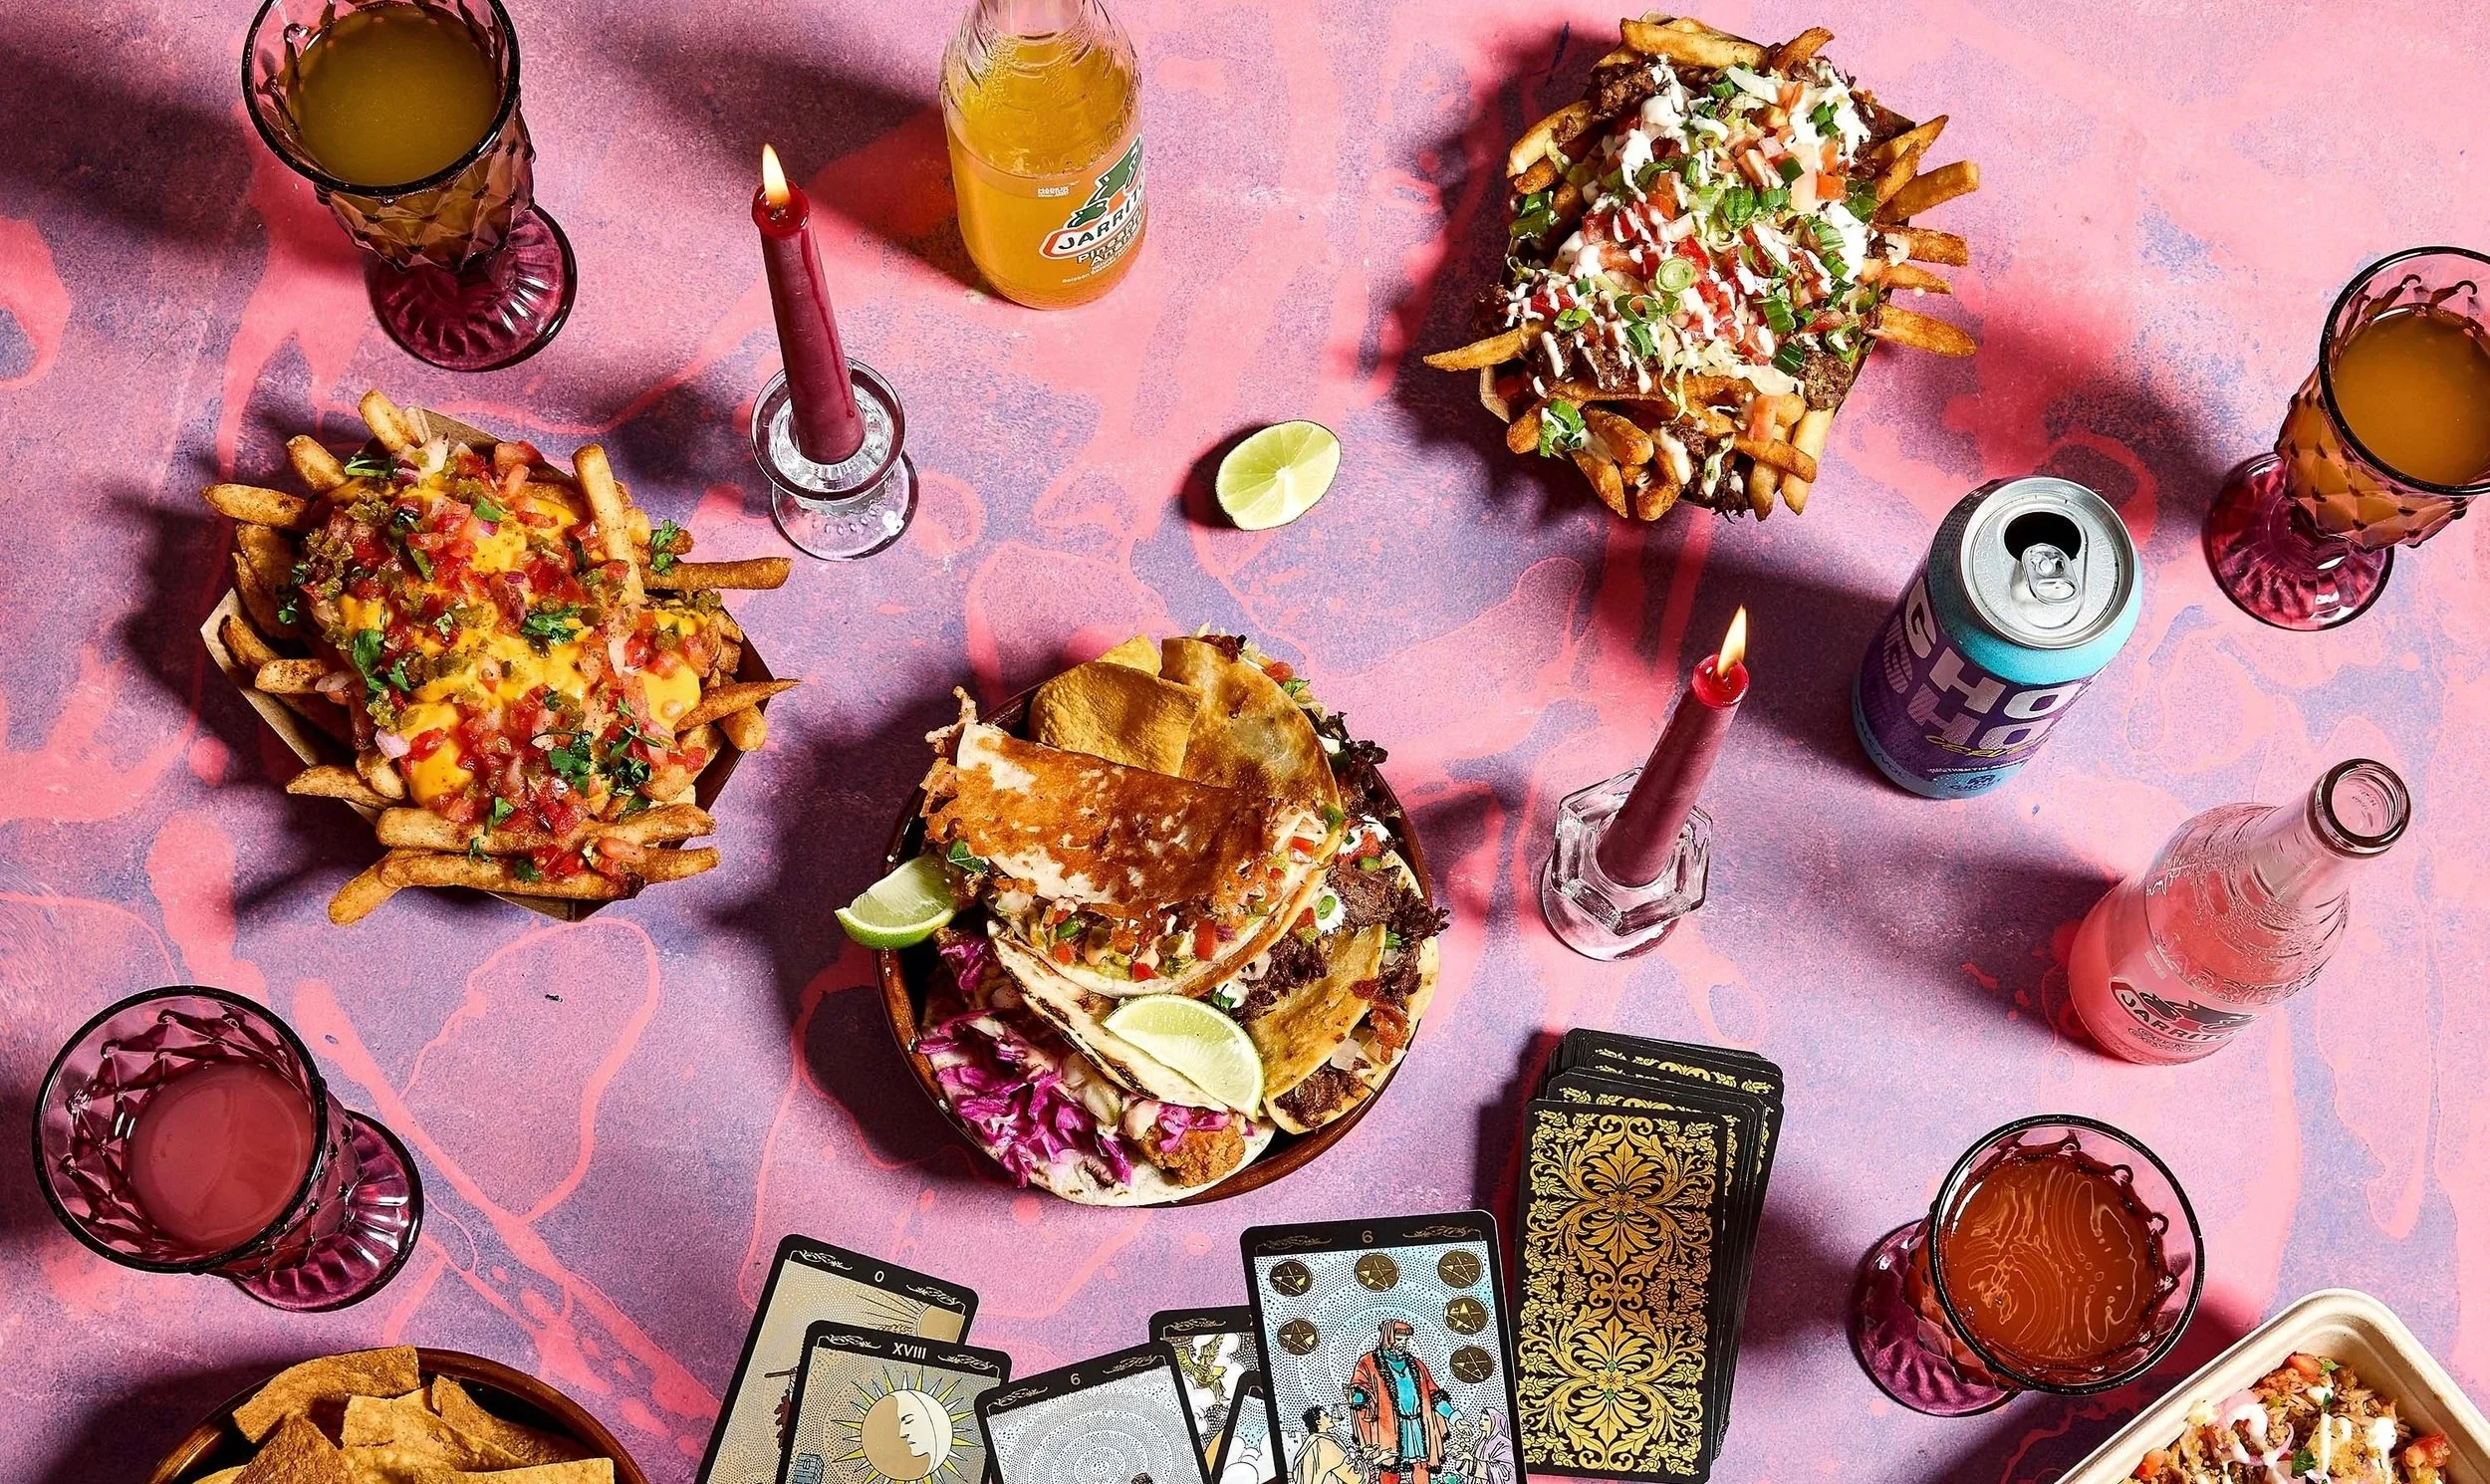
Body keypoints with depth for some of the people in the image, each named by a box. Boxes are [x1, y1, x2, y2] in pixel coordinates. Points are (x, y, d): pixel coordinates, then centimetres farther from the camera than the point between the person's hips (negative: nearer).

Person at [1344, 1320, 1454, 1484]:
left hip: (1418, 1431, 5)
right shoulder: (1369, 1363, 5)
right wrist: (1358, 1398, -34)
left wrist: (1454, 1418, 12)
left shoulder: (1416, 1365, 21)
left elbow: (1434, 1394, 21)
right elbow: (1359, 1386, -10)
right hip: (1388, 1431, -5)